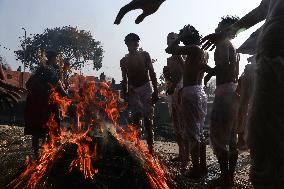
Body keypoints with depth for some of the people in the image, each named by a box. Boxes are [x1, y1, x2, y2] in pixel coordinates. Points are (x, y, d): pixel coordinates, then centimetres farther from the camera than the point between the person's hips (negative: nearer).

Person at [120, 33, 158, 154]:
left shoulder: (144, 55, 6)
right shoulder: (124, 60, 10)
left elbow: (152, 73, 2)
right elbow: (124, 79, 12)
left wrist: (155, 91, -5)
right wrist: (124, 95, 7)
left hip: (145, 88, -2)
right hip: (132, 90, 2)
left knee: (147, 119, -5)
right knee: (135, 119, -1)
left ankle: (150, 147, -2)